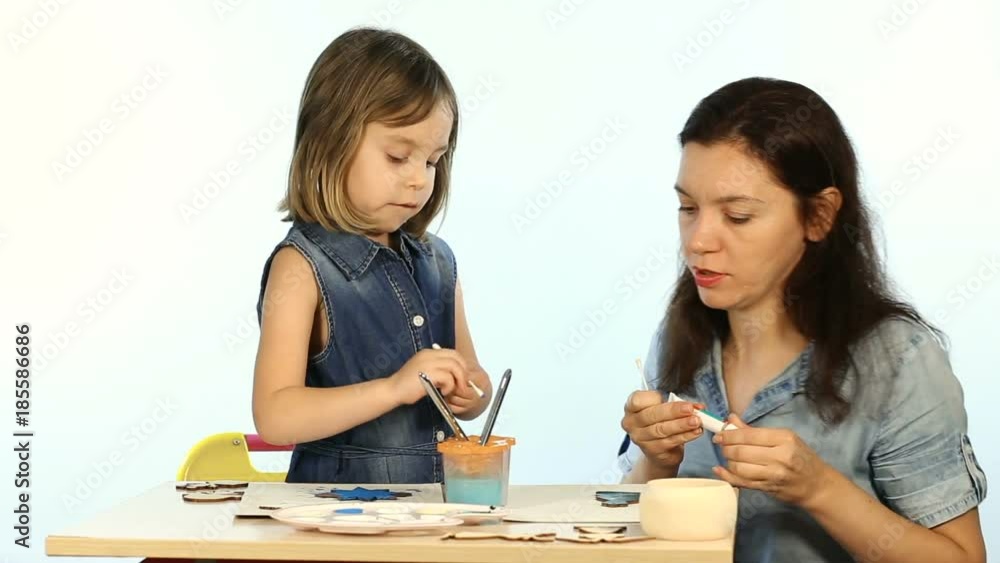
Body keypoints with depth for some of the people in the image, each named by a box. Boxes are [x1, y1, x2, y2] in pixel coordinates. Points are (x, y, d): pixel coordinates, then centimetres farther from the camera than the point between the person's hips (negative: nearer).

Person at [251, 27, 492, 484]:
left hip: (439, 497, 7)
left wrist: (469, 393, 0)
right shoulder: (302, 267, -7)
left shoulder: (437, 262, 11)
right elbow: (274, 417, -15)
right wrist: (395, 387, -21)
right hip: (338, 504, -7)